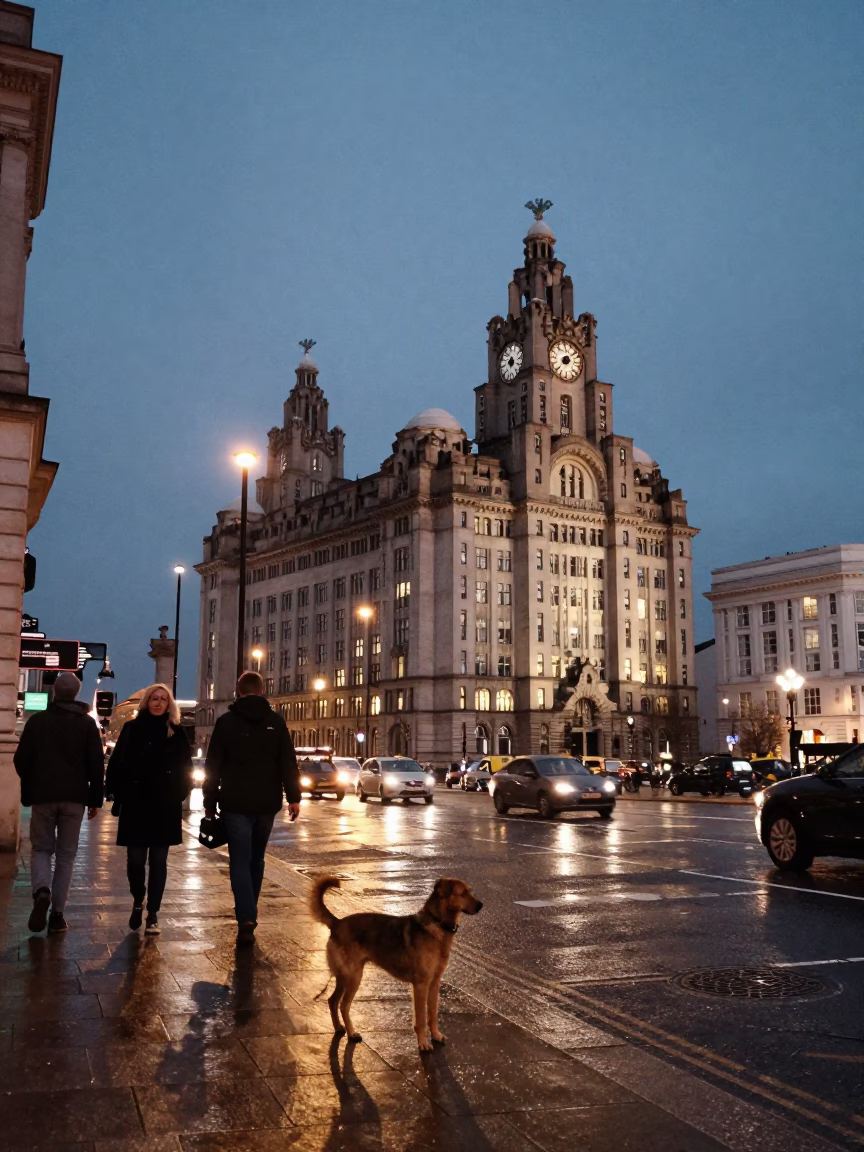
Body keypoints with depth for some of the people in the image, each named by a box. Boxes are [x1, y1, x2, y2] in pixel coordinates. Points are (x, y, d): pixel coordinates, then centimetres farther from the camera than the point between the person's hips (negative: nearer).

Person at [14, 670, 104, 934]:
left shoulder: (37, 720, 1)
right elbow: (96, 764, -2)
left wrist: (29, 789, 18)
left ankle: (41, 892, -16)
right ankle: (57, 913, 4)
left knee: (41, 848, 12)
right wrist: (96, 799, 4)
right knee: (66, 854, 8)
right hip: (74, 796, 0)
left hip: (42, 795, 0)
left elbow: (21, 759, 3)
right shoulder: (87, 723, 1)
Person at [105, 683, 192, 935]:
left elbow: (184, 768, 7)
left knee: (158, 861, 4)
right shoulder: (131, 728, 3)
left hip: (165, 807, 0)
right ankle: (138, 903, 28)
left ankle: (153, 914, 12)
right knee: (135, 859, 2)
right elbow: (116, 763, 2)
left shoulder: (176, 732, 4)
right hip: (135, 804, 0)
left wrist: (178, 796, -1)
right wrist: (118, 795, -5)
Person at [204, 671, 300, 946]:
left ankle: (246, 919, -16)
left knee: (240, 861, -2)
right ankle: (249, 914, 25)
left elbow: (213, 766, 0)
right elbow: (288, 763, -1)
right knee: (256, 860, 17)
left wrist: (210, 802, 6)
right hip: (266, 804, 2)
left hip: (236, 804, -2)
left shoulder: (226, 721, 0)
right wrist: (293, 797, 1)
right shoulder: (276, 721, 3)